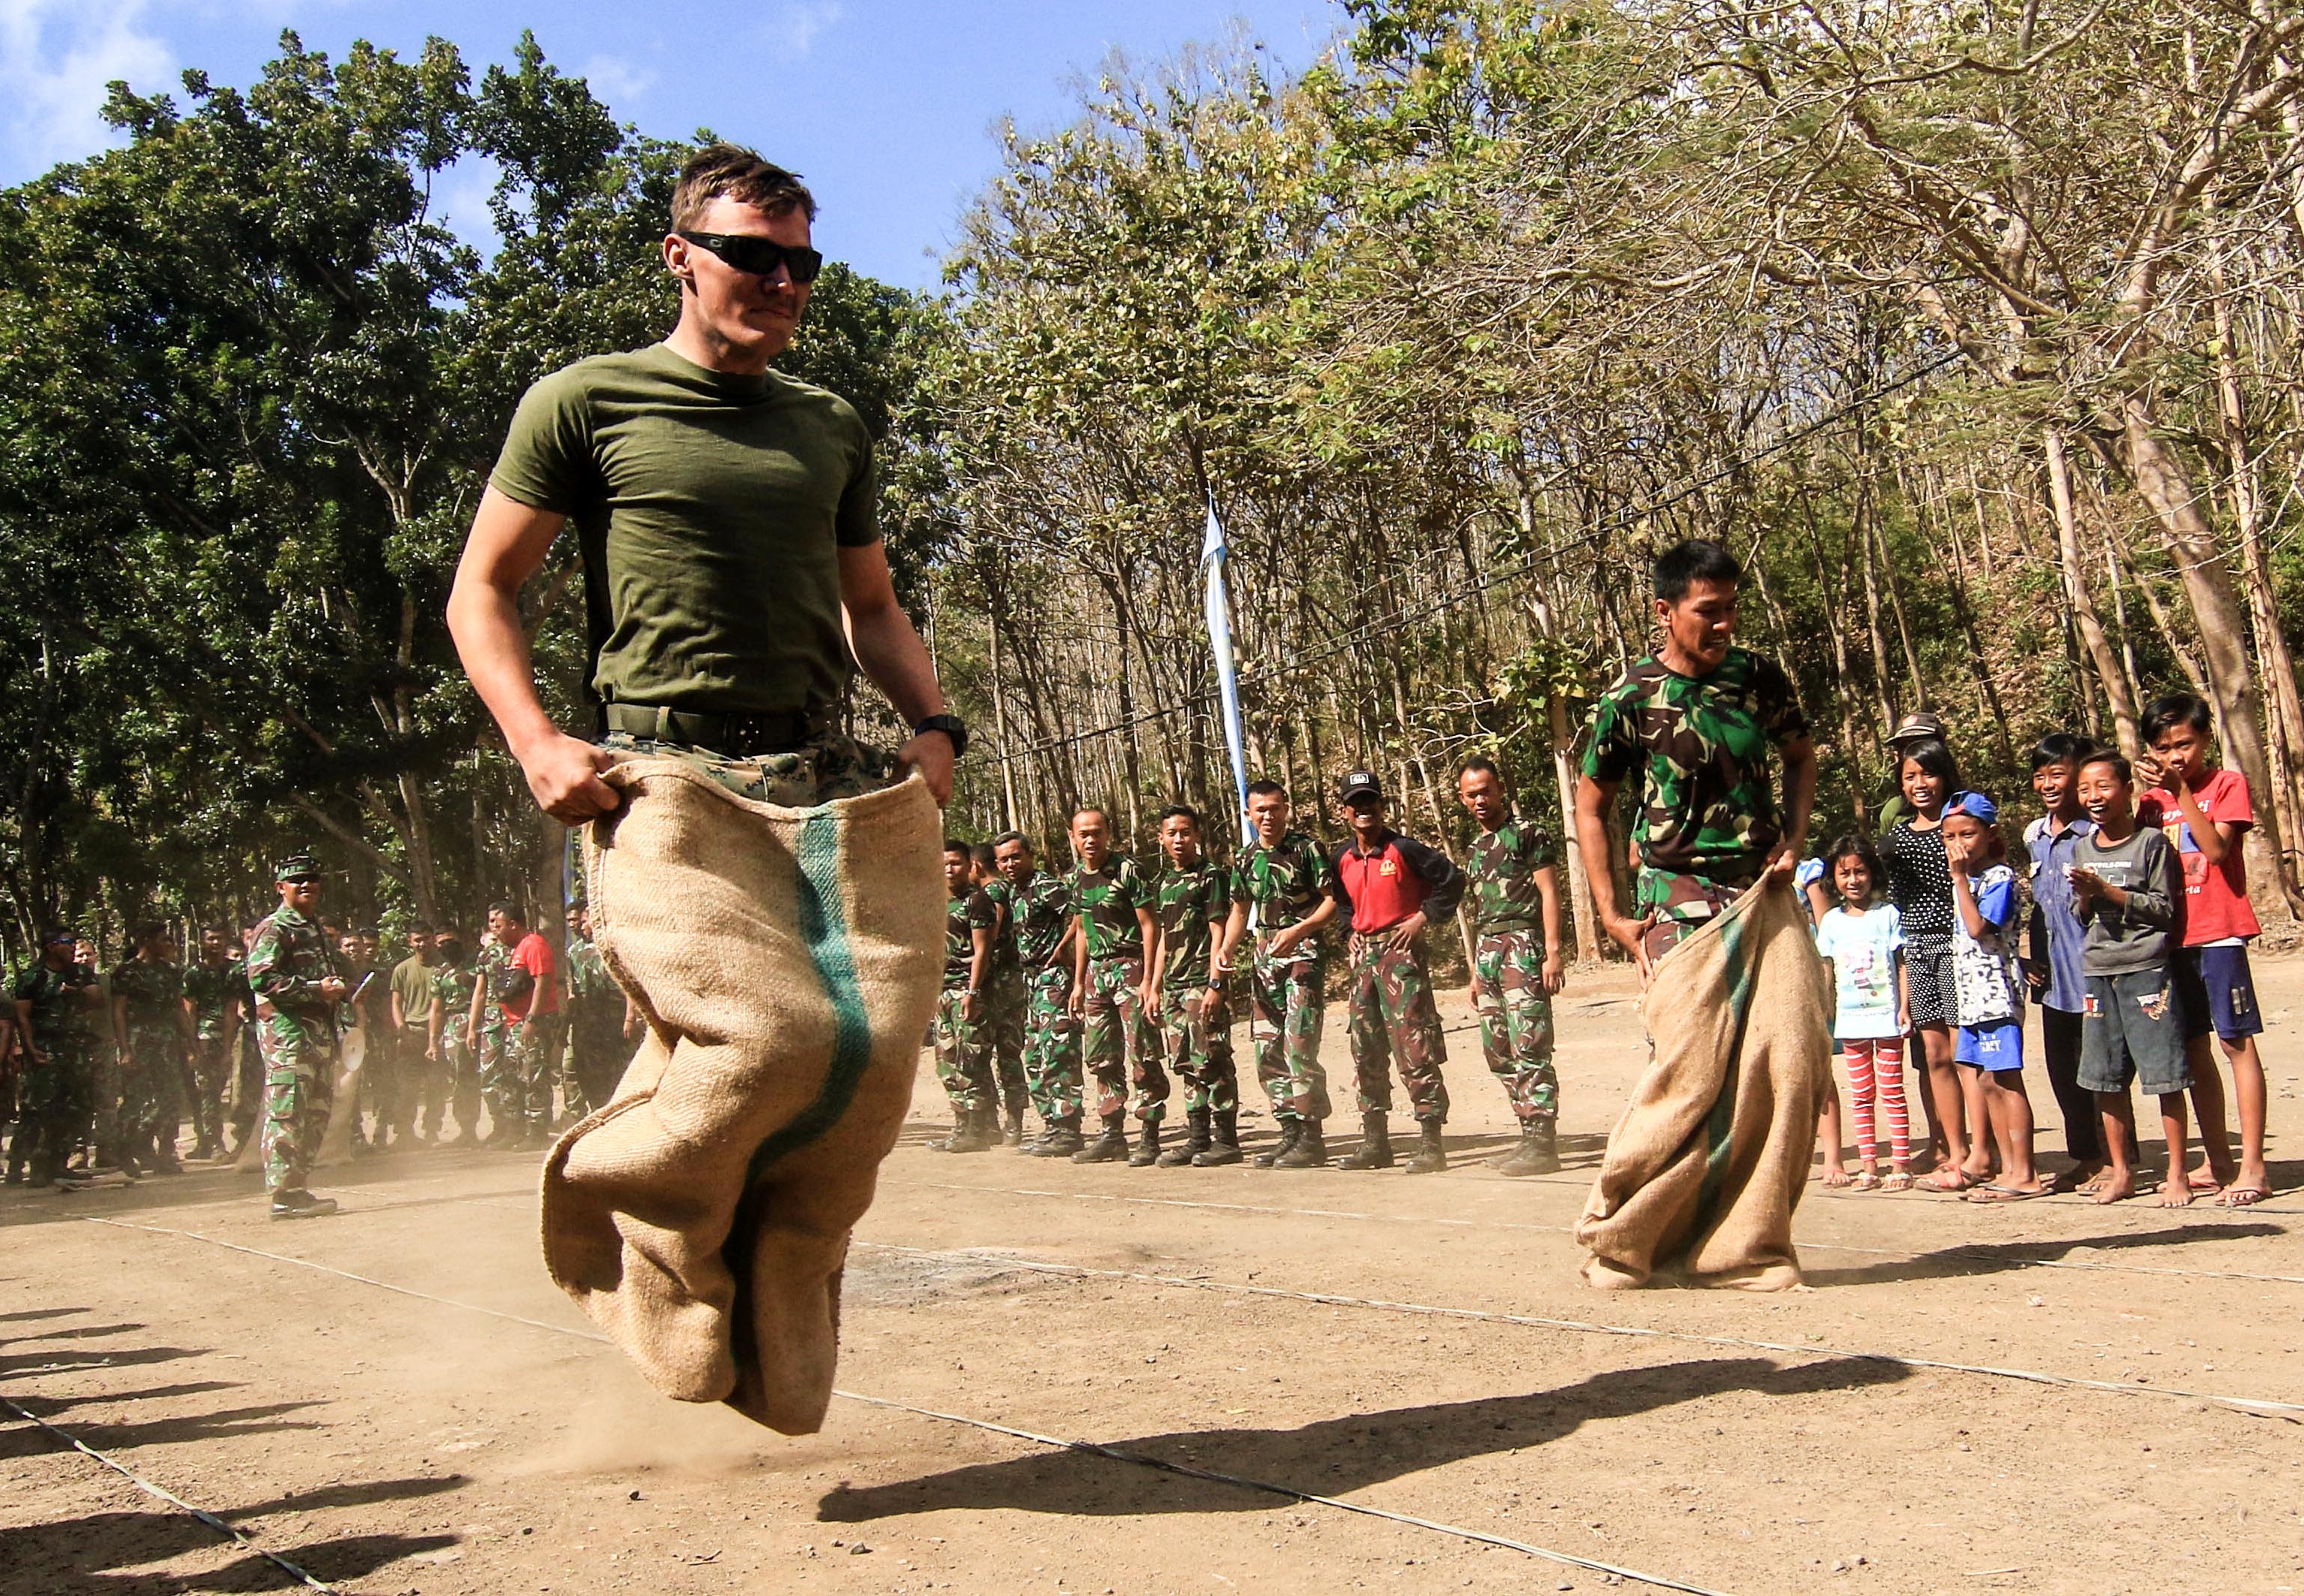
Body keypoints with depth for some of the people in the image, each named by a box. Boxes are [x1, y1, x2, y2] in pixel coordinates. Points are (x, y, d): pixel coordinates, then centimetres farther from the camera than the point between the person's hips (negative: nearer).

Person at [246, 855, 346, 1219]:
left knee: (316, 1114, 11)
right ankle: (283, 1194, -9)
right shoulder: (273, 929, -6)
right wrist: (316, 989, -20)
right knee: (287, 1113, -10)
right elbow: (262, 979, -18)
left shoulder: (317, 929, 22)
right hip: (286, 1030, -9)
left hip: (321, 1032, 9)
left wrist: (341, 989, 13)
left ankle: (298, 1188, 18)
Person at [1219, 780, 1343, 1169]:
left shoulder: (1307, 849, -4)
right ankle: (1291, 1133, 16)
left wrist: (1297, 931, -19)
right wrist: (1226, 948, 7)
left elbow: (1332, 900, -7)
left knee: (1299, 1045, -14)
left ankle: (1312, 1140, -7)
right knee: (1267, 1051, 7)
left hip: (1303, 951, -7)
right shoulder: (1245, 860, 13)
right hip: (1264, 956, 7)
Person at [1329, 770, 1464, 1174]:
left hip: (1400, 951, -7)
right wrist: (1349, 935, 14)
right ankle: (1374, 1142, 17)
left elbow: (1452, 879, -7)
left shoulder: (1404, 850, -8)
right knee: (1366, 1053, 9)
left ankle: (1431, 1144, -7)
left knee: (1414, 1050, -10)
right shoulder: (1341, 860, 10)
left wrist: (1423, 918, -9)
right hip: (1363, 957, 7)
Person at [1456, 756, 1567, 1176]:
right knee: (1498, 1053, 6)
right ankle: (1531, 1135, 13)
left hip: (1522, 944, -8)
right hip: (1487, 952, 8)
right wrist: (1476, 971, 21)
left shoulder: (1528, 833, 0)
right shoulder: (1475, 849, 21)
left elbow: (1549, 892, -6)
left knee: (1529, 1047, -13)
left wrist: (1553, 951, -15)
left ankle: (1543, 1141, -11)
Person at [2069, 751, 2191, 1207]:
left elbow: (2164, 909, -8)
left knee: (2165, 1075, -3)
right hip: (2098, 970, 5)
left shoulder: (2152, 843, -4)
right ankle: (2122, 1171, 17)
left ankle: (2177, 1173, 7)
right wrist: (2084, 898, -5)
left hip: (2146, 968, -5)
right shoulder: (2083, 848, 11)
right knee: (2106, 1079, 7)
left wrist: (2107, 891, -13)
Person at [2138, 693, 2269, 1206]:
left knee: (2237, 1042, -4)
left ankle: (2252, 1167, -2)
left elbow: (2216, 848, -17)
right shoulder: (2155, 794, 12)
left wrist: (2181, 791, -17)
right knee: (2192, 1047, 9)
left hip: (2218, 932, -6)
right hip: (2170, 935, 6)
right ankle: (2219, 1162, 18)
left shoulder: (2228, 784, -2)